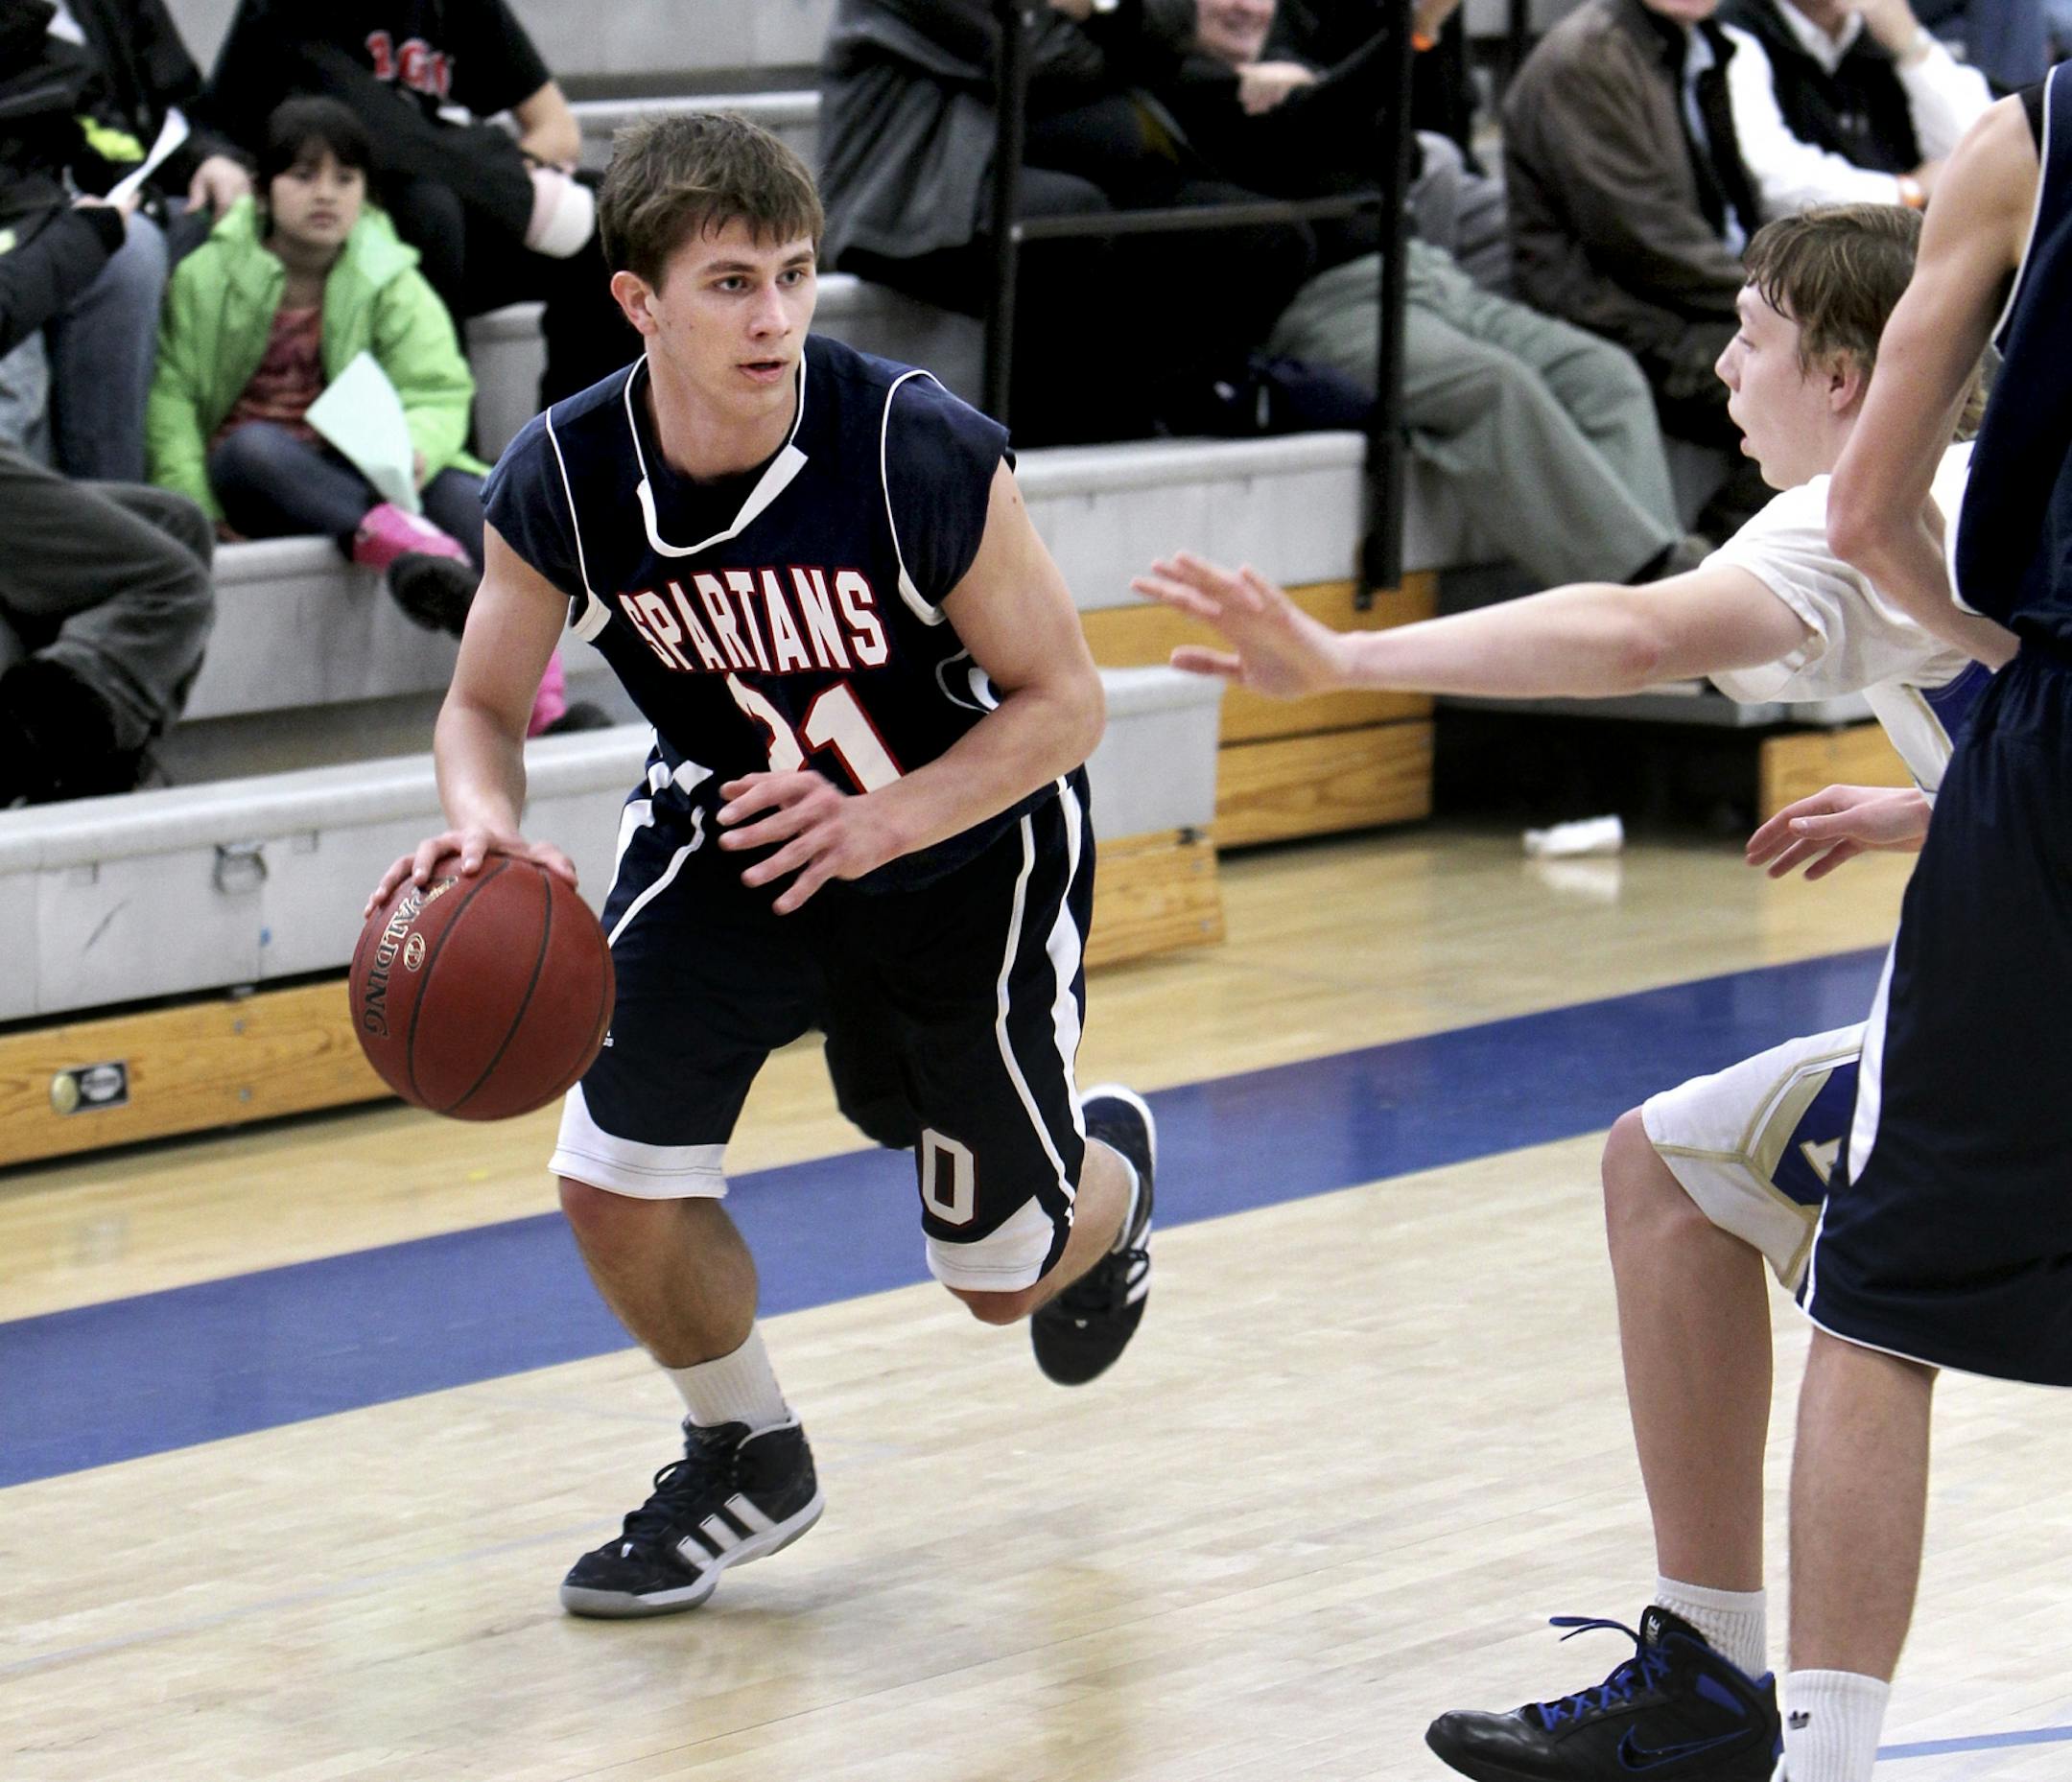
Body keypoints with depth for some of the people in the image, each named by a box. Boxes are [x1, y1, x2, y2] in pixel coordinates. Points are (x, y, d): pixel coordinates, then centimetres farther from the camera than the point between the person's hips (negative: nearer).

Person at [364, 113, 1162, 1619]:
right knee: (615, 1181, -15)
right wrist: (485, 823, -31)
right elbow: (486, 707, -7)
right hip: (729, 823, 2)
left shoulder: (925, 452, -31)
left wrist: (884, 819, -36)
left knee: (1001, 1275, 9)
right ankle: (746, 1460, 16)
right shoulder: (561, 481, -23)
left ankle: (1104, 1173, 50)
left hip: (971, 850, -2)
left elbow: (1062, 699, -20)